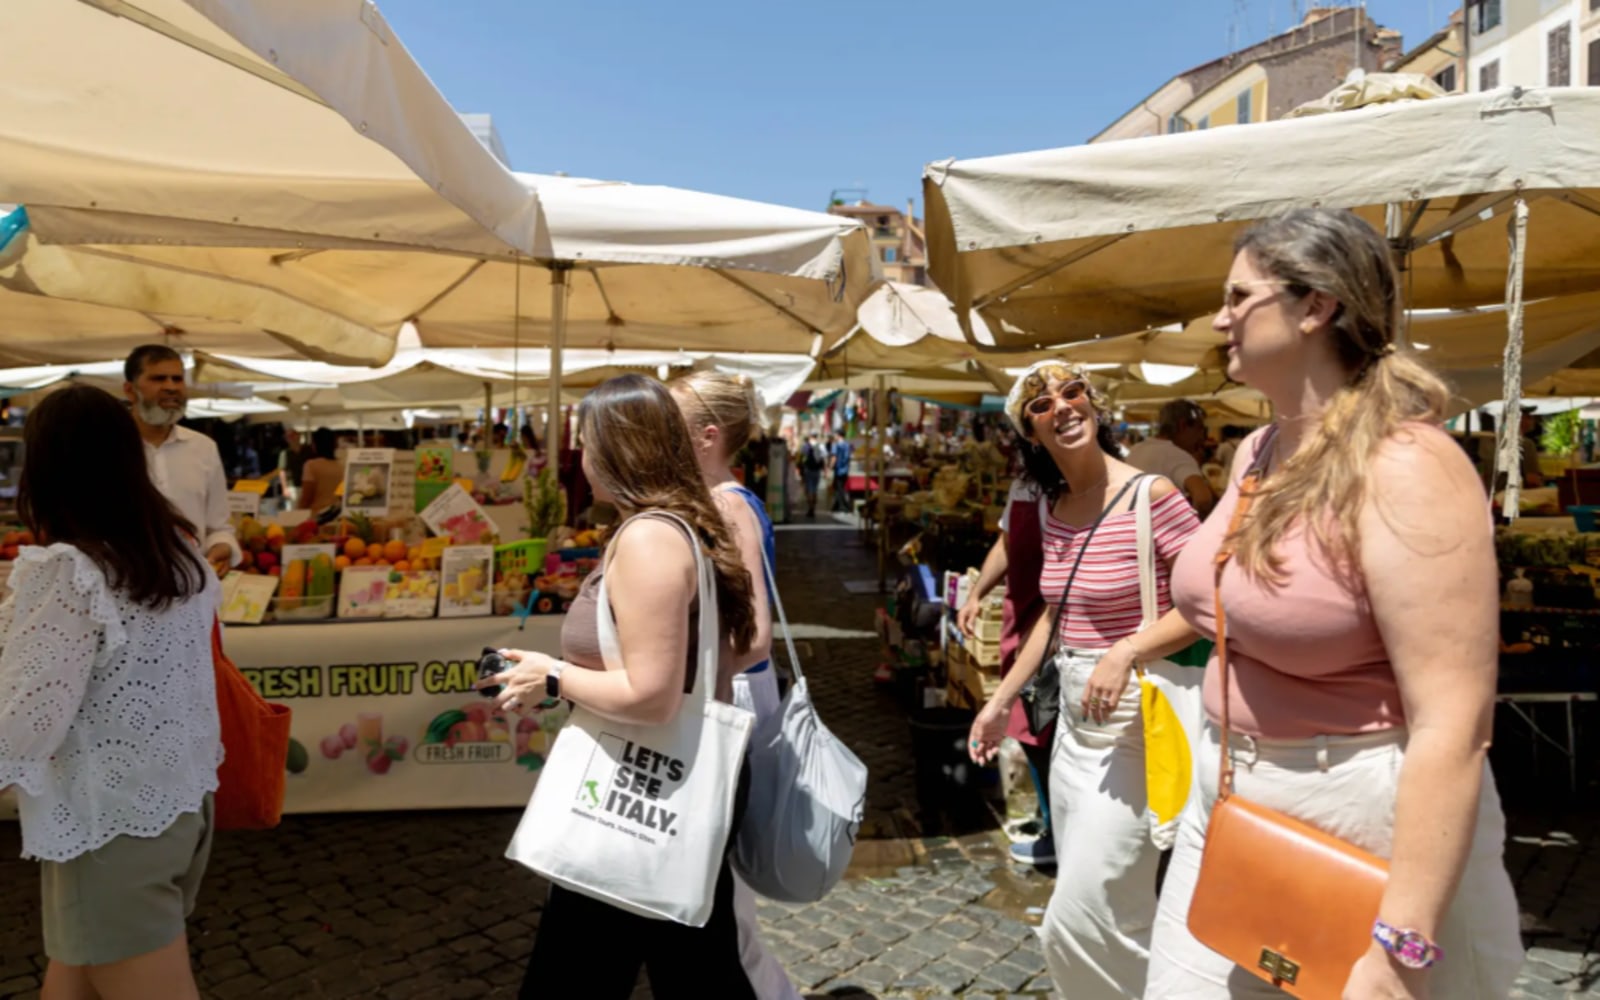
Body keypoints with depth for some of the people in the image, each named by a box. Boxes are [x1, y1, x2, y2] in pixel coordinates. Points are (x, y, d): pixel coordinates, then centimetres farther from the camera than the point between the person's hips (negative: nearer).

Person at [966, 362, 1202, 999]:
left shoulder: (1151, 497, -16)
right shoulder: (1051, 506, 7)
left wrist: (1126, 651, -26)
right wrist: (1002, 699, 17)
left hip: (1134, 720, -7)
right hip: (1073, 717, 8)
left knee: (1080, 921, -4)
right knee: (1084, 902, 19)